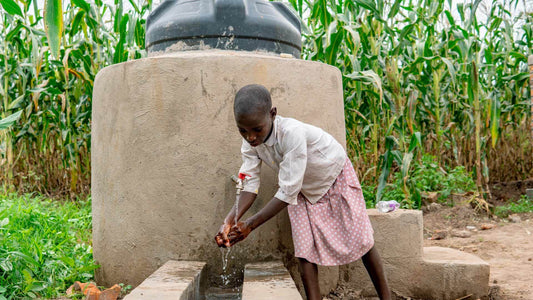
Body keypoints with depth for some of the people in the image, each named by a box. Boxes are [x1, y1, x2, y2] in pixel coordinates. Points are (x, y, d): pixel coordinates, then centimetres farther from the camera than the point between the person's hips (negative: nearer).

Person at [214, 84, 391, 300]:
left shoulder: (292, 133, -43)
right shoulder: (250, 142, -23)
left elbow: (288, 191, -41)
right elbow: (250, 184, -21)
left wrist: (251, 224, -39)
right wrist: (230, 221, -37)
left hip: (335, 178, -5)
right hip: (303, 191, 5)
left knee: (361, 241, 2)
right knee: (304, 249, -5)